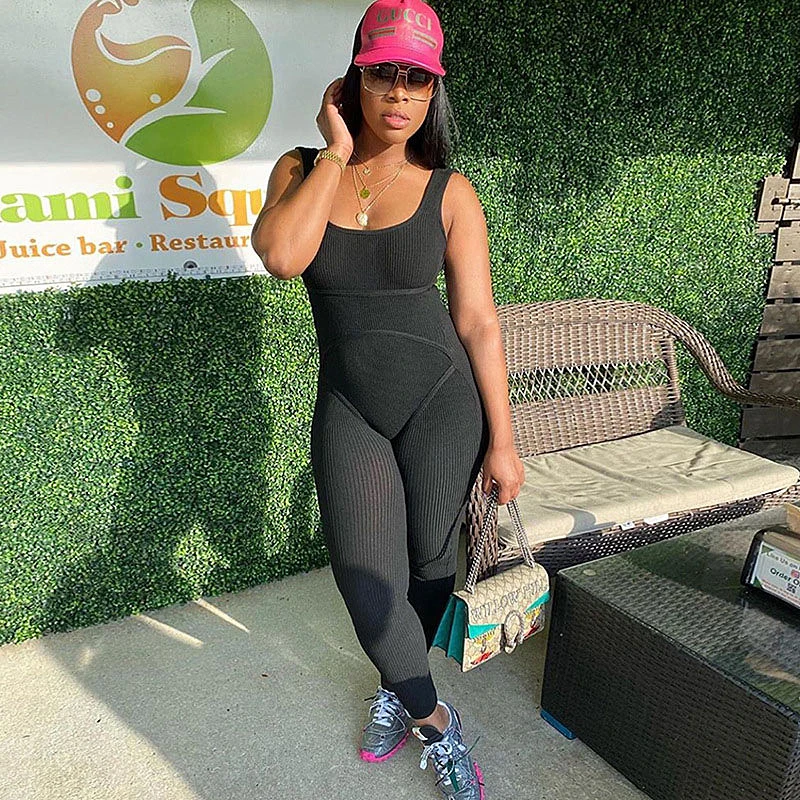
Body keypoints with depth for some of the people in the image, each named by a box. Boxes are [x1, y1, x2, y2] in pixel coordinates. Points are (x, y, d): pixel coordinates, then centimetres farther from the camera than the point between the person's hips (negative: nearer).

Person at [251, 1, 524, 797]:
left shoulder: (449, 192, -3)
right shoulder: (301, 169, 2)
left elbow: (479, 323, -3)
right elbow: (281, 256, -21)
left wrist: (502, 441, -4)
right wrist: (336, 152, -12)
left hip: (441, 401, 0)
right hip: (348, 409, 1)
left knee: (429, 564, 10)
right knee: (368, 581, -6)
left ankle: (395, 689, 42)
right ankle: (434, 720, 23)